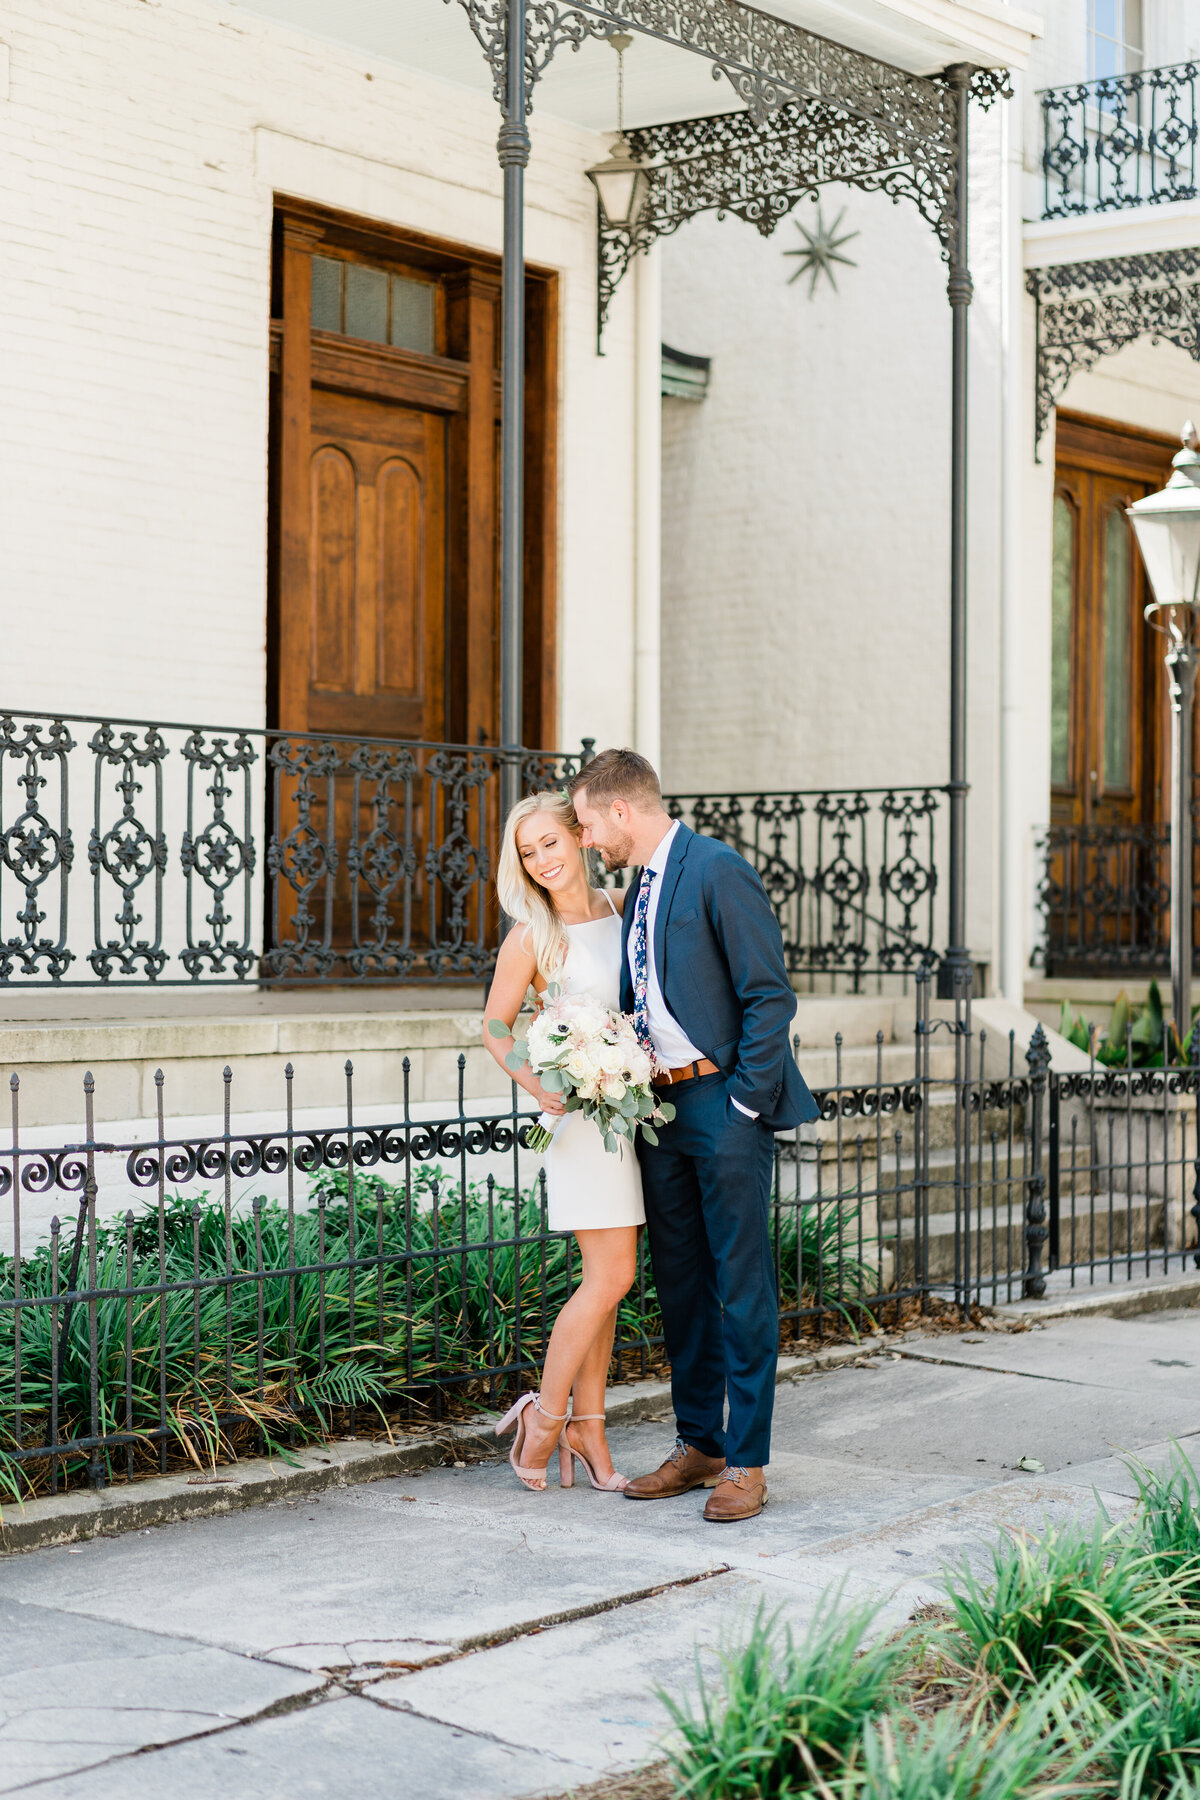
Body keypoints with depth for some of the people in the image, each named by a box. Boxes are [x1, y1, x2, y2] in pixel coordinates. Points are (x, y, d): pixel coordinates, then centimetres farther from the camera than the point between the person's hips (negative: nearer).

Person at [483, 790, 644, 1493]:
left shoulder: (621, 908, 7)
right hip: (581, 1112, -5)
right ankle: (547, 1415, 6)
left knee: (607, 1279, 8)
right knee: (612, 1276, -9)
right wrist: (536, 1083, -14)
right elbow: (496, 1027, 1)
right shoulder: (532, 937, -7)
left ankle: (587, 1428, 15)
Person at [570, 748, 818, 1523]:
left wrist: (745, 1105, -16)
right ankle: (698, 1445, 23)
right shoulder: (639, 889, 15)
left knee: (741, 1287, -3)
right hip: (662, 1108, 9)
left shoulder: (718, 871, -12)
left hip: (725, 1105, -9)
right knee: (681, 1284, 13)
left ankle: (747, 1462, 3)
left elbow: (770, 996, -14)